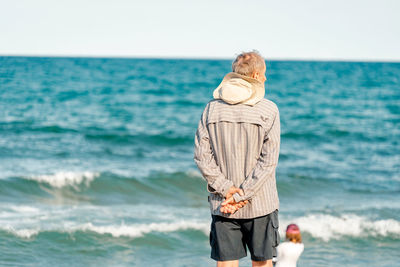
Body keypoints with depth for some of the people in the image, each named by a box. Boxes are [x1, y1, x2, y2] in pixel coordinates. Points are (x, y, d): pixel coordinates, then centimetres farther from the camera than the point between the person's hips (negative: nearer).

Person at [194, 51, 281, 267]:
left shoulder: (212, 107, 1)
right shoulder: (268, 110, -7)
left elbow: (201, 155, -4)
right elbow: (268, 160, -12)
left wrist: (225, 188, -6)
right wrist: (242, 195, -11)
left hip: (221, 204, 2)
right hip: (260, 204, -2)